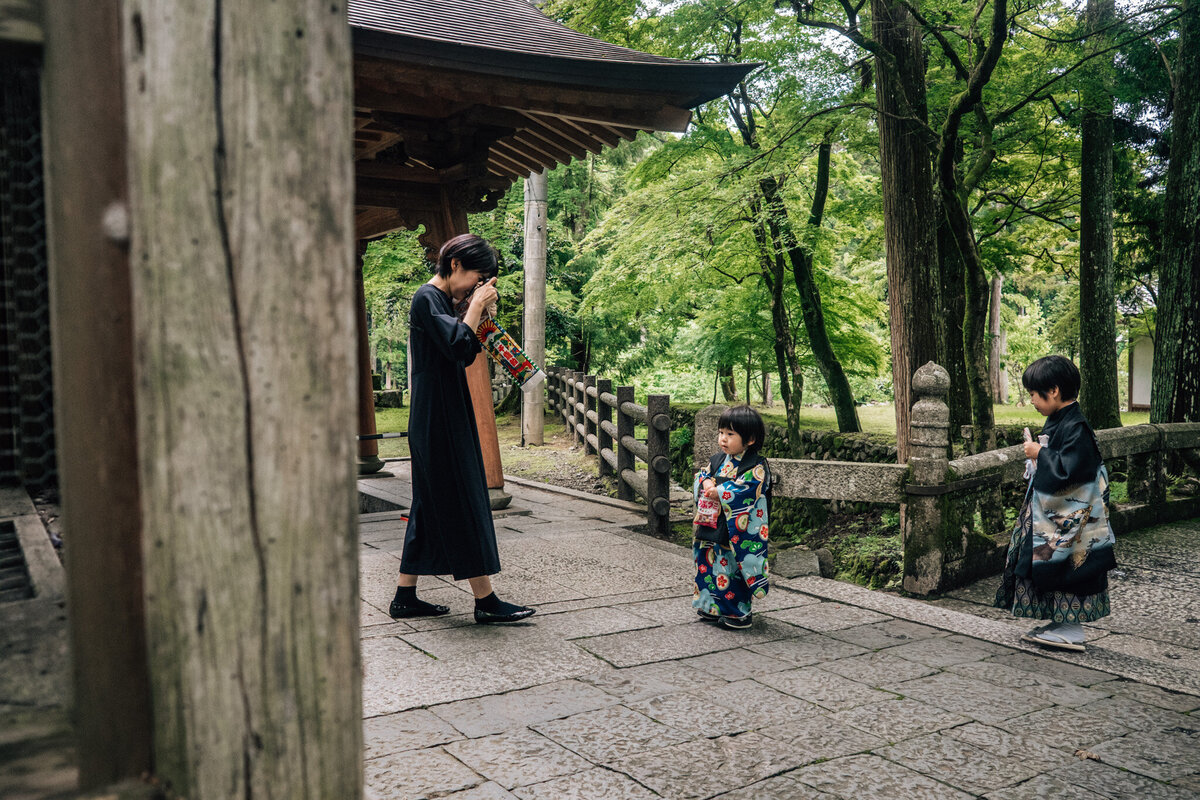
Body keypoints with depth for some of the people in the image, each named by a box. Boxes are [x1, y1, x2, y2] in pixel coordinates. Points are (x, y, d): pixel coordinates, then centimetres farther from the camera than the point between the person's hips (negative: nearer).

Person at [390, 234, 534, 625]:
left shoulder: (442, 300, 16)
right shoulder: (427, 299, -13)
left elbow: (466, 354, 20)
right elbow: (457, 346, -25)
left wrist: (477, 310, 8)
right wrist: (476, 305, -13)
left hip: (445, 420, 10)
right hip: (438, 420, -10)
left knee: (431, 505, 12)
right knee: (462, 504, -5)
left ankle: (405, 596, 18)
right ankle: (485, 600, 1)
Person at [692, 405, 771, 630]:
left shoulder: (756, 468, -11)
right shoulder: (718, 460, 11)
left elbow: (746, 491, -23)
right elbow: (700, 477, 10)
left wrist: (718, 492, -18)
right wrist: (706, 484, -13)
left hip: (739, 533, -7)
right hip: (713, 528, 7)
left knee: (734, 569, 0)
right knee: (710, 566, 13)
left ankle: (739, 614, 13)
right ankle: (713, 608, 28)